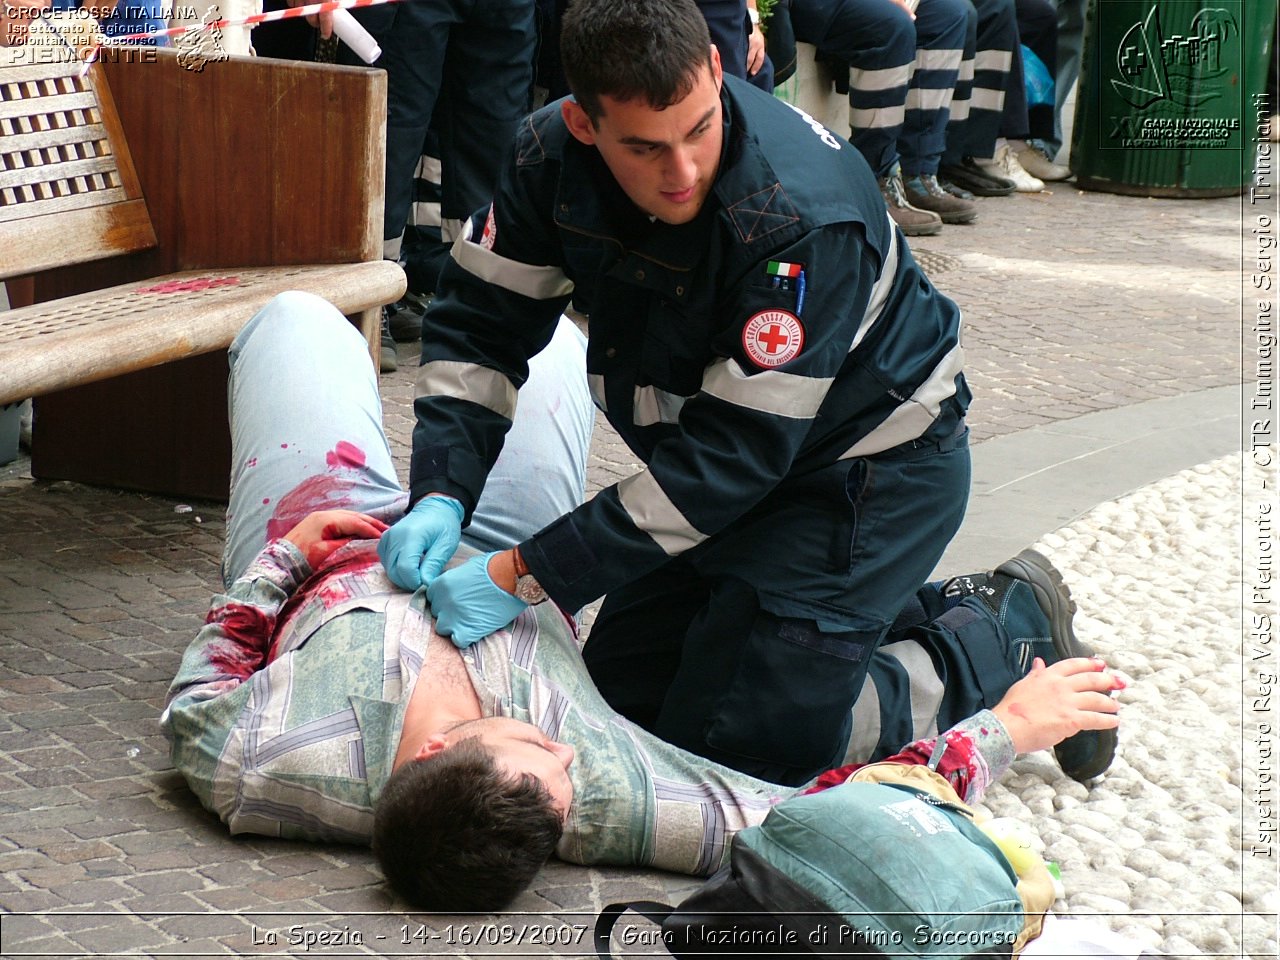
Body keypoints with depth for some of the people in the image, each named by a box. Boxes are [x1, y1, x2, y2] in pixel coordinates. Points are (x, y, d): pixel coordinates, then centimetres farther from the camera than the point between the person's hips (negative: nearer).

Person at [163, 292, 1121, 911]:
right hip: (520, 591, 1)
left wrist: (278, 563, -14)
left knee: (298, 315, 19)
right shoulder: (604, 801, -46)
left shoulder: (253, 773, -45)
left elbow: (194, 704, -22)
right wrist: (1005, 727, -33)